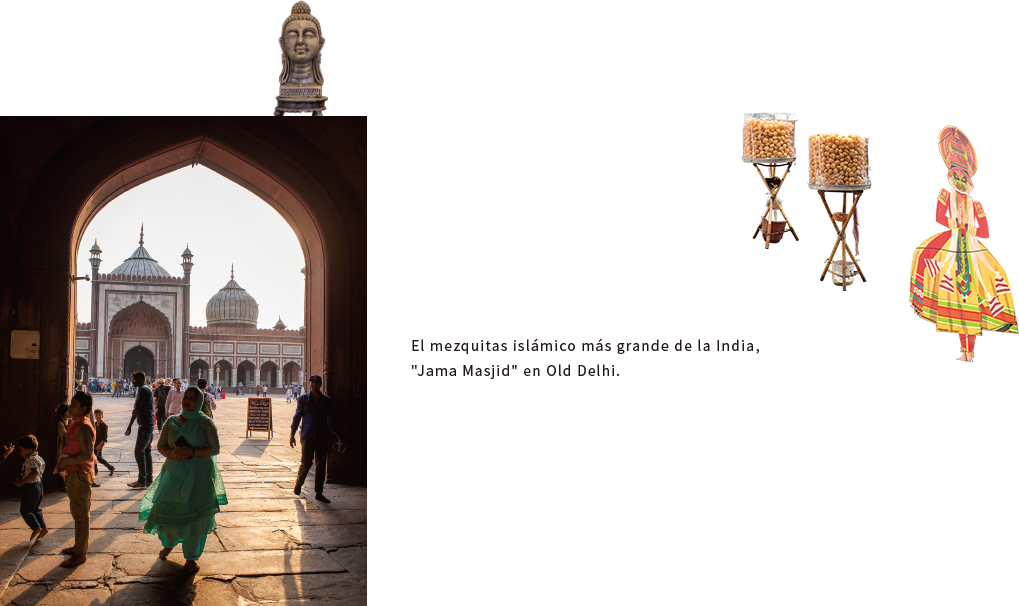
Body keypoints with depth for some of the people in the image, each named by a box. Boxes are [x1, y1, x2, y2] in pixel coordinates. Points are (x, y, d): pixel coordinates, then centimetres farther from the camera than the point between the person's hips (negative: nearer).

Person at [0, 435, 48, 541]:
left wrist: (23, 482, -28)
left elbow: (35, 471, -31)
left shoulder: (30, 459, -19)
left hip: (30, 486, -10)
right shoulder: (38, 458, 10)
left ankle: (36, 528, 0)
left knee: (25, 511, 0)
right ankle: (43, 528, 18)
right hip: (38, 485, 10)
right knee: (36, 509, 18)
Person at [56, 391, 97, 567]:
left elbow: (86, 455, -24)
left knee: (80, 514, -3)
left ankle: (80, 554, 3)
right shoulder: (76, 424, 12)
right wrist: (64, 463, 10)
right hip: (73, 474, 10)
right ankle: (79, 546, 31)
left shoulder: (84, 427, -20)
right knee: (77, 512, 19)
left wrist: (65, 461, -19)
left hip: (81, 475, -10)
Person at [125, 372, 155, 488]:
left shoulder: (143, 390, -13)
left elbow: (137, 410, -17)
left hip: (145, 425, -10)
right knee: (147, 451, 13)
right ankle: (149, 479, 17)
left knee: (139, 452, -7)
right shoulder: (147, 390, 17)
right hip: (149, 424, 10)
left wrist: (129, 426, -16)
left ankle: (142, 481, -5)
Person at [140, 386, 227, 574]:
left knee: (195, 515, 0)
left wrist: (193, 452, -21)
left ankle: (191, 557, 17)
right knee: (168, 510, 4)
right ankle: (169, 542, 36)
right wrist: (171, 453, -14)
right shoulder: (171, 421, 6)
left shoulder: (206, 423, -4)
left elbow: (214, 449, -6)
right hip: (174, 473, 3)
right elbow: (160, 445, 8)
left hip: (199, 476, -3)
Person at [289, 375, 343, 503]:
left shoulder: (327, 400, 6)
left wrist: (337, 435, 6)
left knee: (321, 465, 4)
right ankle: (299, 484, 24)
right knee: (306, 463, -4)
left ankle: (319, 493, 12)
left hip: (322, 437, 2)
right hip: (307, 436, -2)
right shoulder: (303, 399, 4)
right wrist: (292, 434, 6)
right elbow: (297, 417, 8)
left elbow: (333, 419, 11)